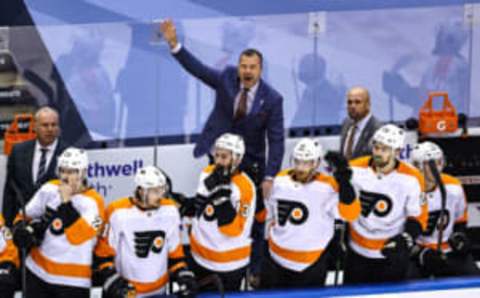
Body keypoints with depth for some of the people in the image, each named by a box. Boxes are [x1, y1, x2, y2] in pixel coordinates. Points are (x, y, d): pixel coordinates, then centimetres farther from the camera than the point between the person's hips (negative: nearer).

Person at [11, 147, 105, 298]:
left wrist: (66, 203, -30)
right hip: (38, 269, 5)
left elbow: (79, 236, -27)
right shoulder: (49, 189, 1)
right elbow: (26, 216, 14)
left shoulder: (92, 202, -15)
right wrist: (21, 229, -7)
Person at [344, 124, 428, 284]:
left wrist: (406, 239, -18)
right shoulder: (355, 169, -10)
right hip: (357, 252, 2)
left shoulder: (411, 178, -15)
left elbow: (418, 215, -6)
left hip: (391, 253, -2)